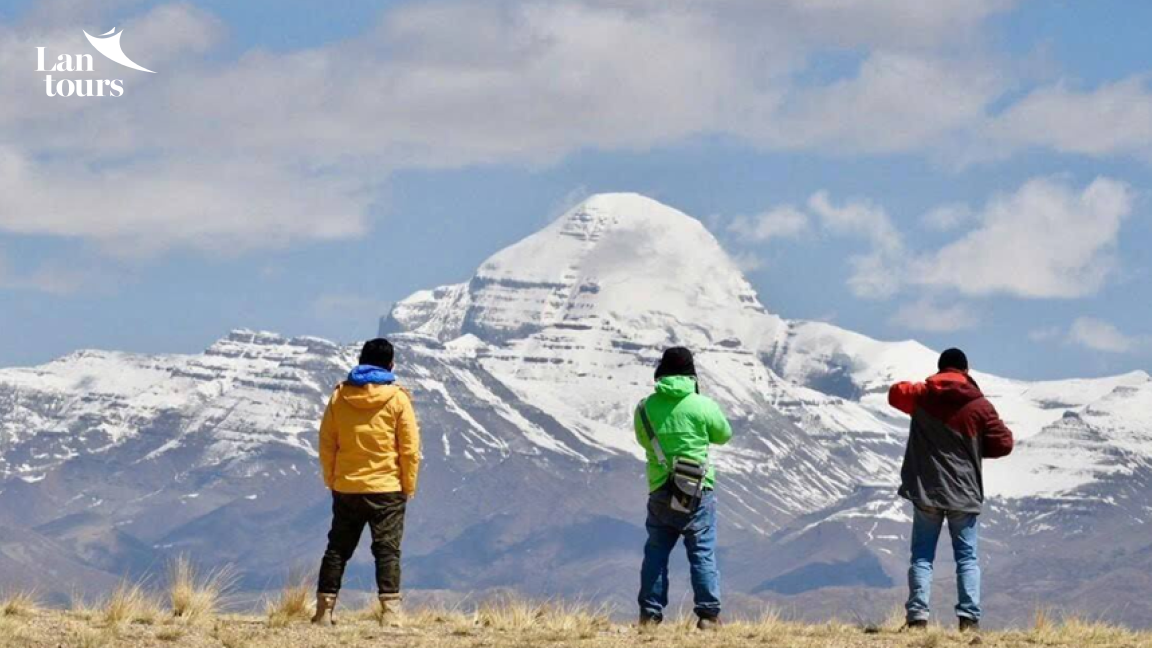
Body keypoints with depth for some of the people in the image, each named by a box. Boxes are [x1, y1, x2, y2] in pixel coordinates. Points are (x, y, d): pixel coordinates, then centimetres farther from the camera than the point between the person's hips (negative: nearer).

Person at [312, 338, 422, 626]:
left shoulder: (340, 396, 1)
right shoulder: (397, 399, -7)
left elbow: (326, 443, 5)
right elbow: (410, 448, -6)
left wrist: (331, 480, 15)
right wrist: (409, 486, 4)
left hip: (346, 488, 3)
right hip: (387, 489, -3)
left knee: (337, 549, 10)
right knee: (387, 550, 1)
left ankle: (324, 610, 9)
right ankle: (389, 610, -7)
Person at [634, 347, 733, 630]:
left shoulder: (645, 407, -2)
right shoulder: (703, 406, -11)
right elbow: (724, 435, 5)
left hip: (660, 492, 2)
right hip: (698, 491, -2)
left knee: (656, 553, 11)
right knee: (703, 553, 3)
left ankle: (650, 613, 11)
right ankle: (708, 614, 1)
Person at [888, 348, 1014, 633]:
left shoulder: (922, 395, 0)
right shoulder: (979, 405, -6)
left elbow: (896, 393, 21)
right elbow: (1003, 443, -4)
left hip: (926, 491, 1)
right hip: (963, 493, -1)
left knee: (922, 556, 6)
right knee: (967, 557, 5)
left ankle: (917, 617, -5)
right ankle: (969, 618, -6)